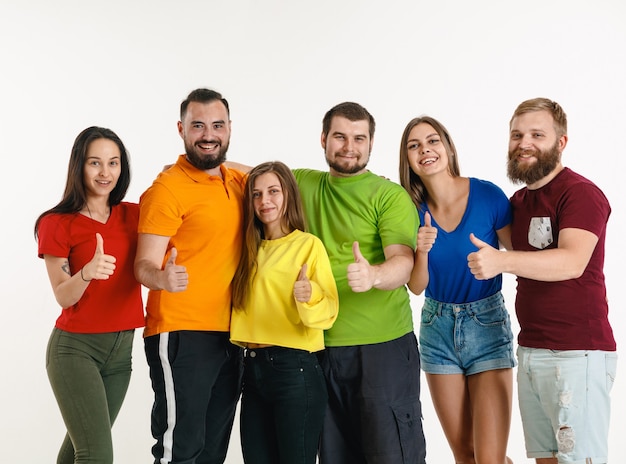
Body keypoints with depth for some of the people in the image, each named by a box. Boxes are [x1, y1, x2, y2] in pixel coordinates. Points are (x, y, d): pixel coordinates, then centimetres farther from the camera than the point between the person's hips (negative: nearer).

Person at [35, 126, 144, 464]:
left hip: (121, 348, 5)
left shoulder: (134, 215, 5)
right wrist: (87, 272, -31)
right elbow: (63, 297, -9)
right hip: (75, 348, -4)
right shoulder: (57, 223, -7)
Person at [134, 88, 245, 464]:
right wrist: (163, 278, -37)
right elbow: (144, 265, -14)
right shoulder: (168, 188, -11)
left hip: (230, 335, 7)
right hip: (181, 336, -7)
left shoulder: (238, 182, 9)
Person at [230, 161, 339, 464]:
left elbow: (329, 309, -10)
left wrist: (308, 296, -31)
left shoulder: (309, 244, -5)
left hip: (295, 369, -6)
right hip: (253, 369, 6)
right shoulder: (250, 248, 13)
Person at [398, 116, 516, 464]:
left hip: (487, 323, -3)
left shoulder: (488, 196, -11)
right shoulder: (413, 210, -1)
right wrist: (422, 251, -19)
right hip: (438, 327, 4)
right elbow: (417, 286, -2)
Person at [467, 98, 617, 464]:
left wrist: (501, 261, -40)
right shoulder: (518, 201, 15)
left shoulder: (581, 193, -10)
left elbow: (572, 262, -25)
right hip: (530, 351, 8)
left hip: (578, 354, -8)